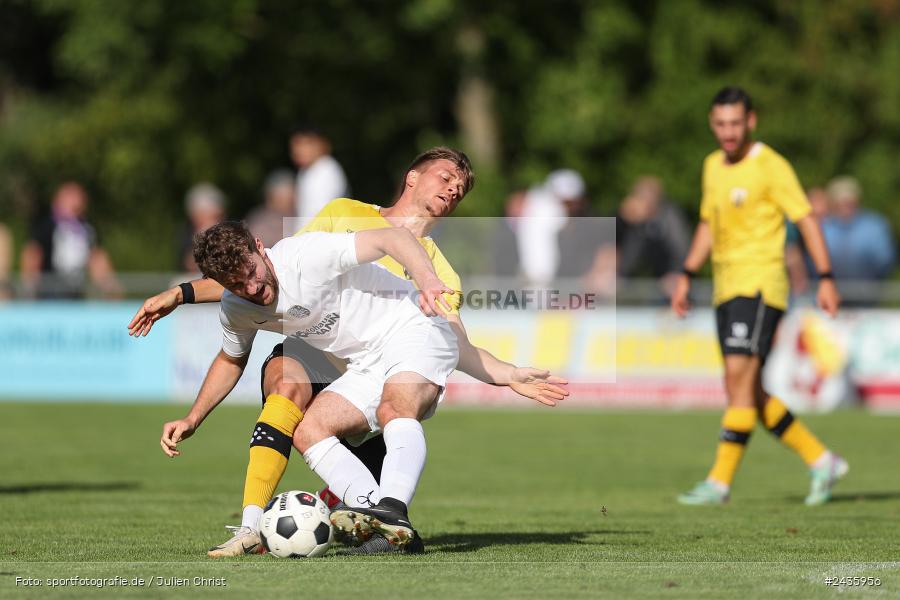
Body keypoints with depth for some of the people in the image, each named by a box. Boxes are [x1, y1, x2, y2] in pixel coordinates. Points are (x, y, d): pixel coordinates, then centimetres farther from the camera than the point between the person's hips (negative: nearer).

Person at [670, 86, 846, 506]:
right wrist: (686, 276, 19)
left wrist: (826, 279, -13)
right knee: (750, 394, 7)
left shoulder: (770, 166, -9)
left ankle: (720, 481, -15)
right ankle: (821, 461, 17)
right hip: (726, 288, 8)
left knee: (740, 380, -15)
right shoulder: (713, 166, 14)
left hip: (760, 285, -8)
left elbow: (806, 220, -8)